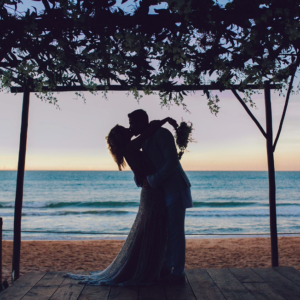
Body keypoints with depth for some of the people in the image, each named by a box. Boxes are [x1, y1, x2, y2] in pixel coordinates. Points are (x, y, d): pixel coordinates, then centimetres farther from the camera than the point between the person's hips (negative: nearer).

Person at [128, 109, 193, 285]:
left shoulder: (161, 133, -13)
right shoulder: (145, 141, 15)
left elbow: (172, 161, -22)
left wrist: (154, 180, -20)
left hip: (175, 189, -9)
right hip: (164, 190, 9)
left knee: (176, 231, -4)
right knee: (166, 230, 13)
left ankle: (178, 274, 5)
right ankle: (166, 268, 24)